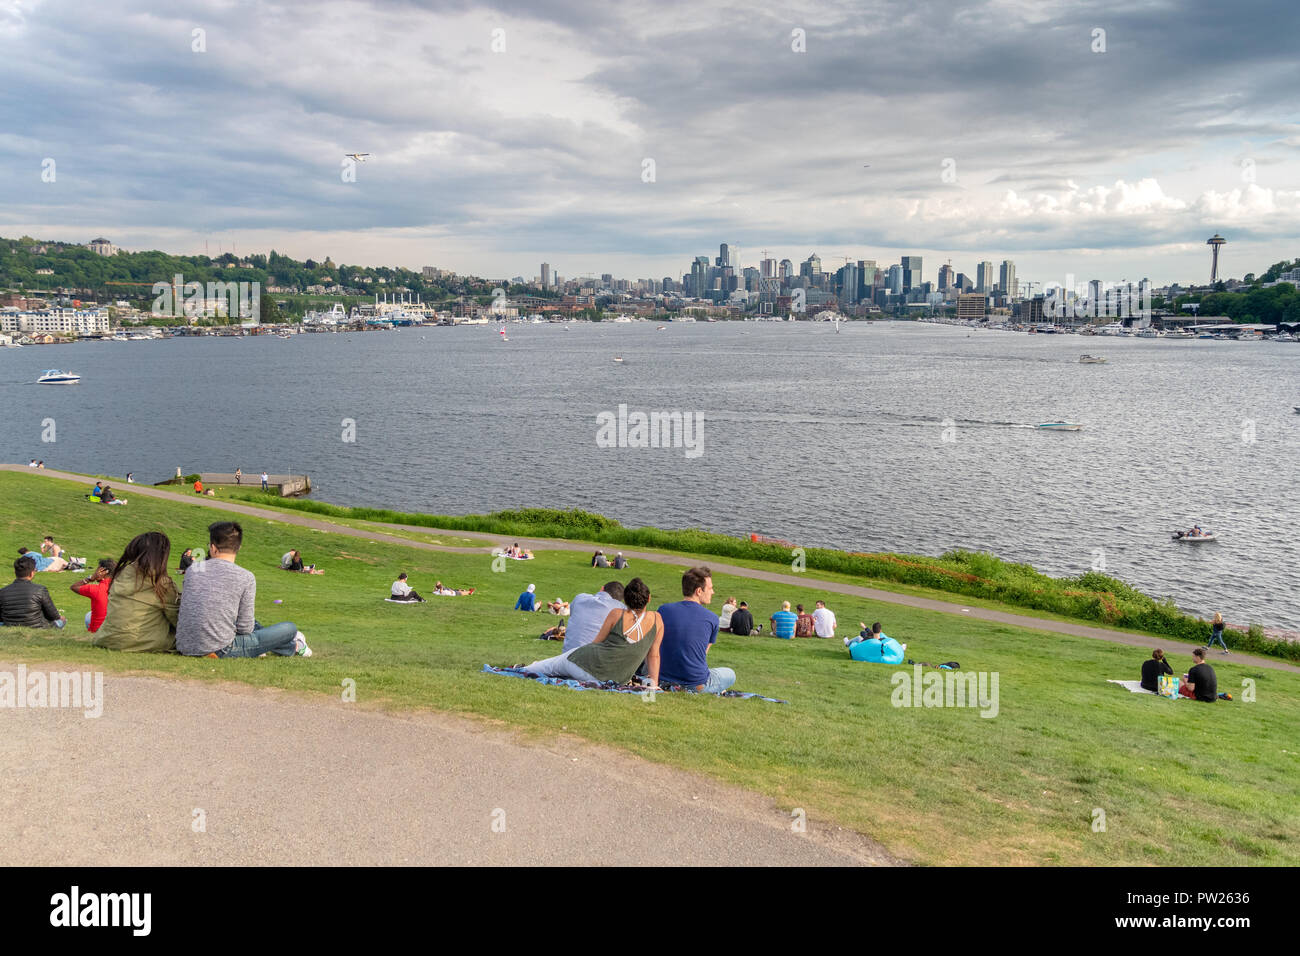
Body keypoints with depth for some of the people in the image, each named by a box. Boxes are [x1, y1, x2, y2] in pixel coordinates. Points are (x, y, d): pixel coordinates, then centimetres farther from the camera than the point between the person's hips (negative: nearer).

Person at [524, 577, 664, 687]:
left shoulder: (616, 614, -8)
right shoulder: (657, 620, -3)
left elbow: (596, 642, 4)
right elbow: (654, 655, 2)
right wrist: (654, 684, 8)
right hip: (615, 681, 2)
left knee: (550, 666, 24)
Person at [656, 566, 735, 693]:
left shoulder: (663, 610, -3)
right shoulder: (712, 618, -8)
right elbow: (705, 652, 6)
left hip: (664, 682, 2)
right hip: (697, 685, -2)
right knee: (730, 674, 26)